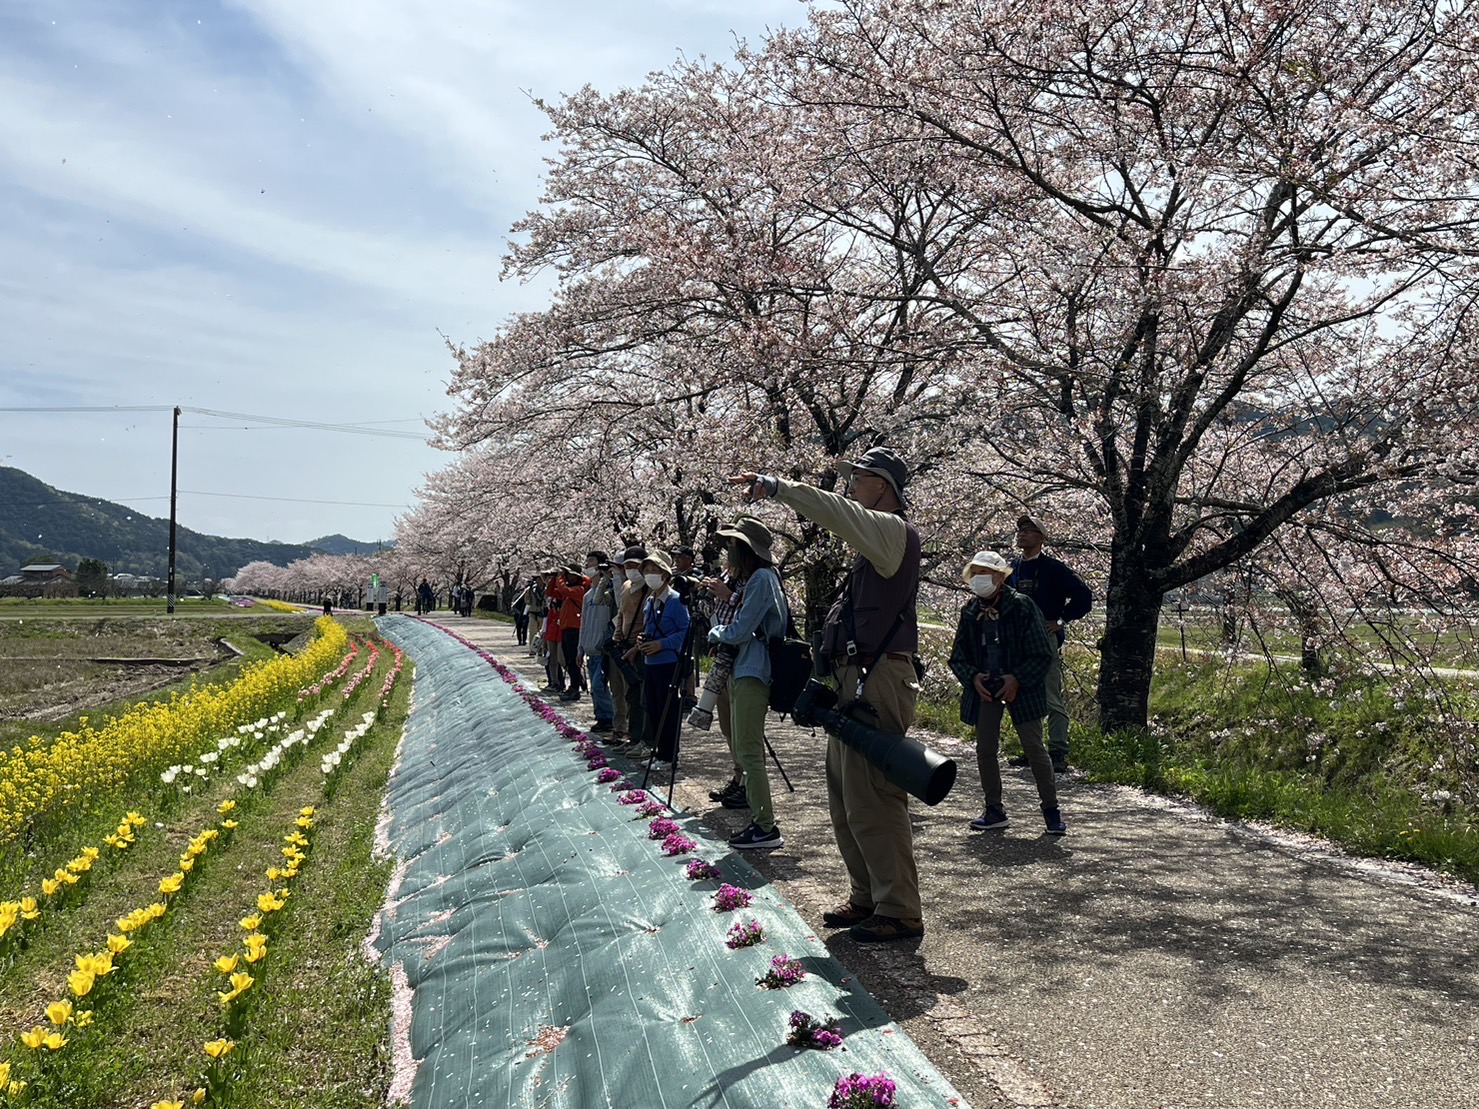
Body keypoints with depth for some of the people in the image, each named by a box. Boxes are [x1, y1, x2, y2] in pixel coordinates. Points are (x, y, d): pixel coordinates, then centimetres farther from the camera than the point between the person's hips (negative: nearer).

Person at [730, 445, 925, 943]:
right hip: (855, 680, 11)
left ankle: (900, 911, 1)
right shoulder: (877, 538, 22)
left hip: (877, 682, -11)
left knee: (871, 801, -8)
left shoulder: (894, 530, -9)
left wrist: (774, 486, -23)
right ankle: (867, 897, 26)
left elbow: (837, 513, -27)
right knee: (845, 801, 15)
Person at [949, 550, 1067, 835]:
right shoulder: (969, 611, 2)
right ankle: (994, 810, 18)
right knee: (985, 750, 5)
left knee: (1034, 748, -2)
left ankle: (1051, 809, 11)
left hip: (1020, 687, -4)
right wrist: (973, 677, -9)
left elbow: (1043, 655, -7)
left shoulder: (1022, 607, -10)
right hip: (983, 689, 4)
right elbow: (957, 657, 9)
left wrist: (1017, 679, -16)